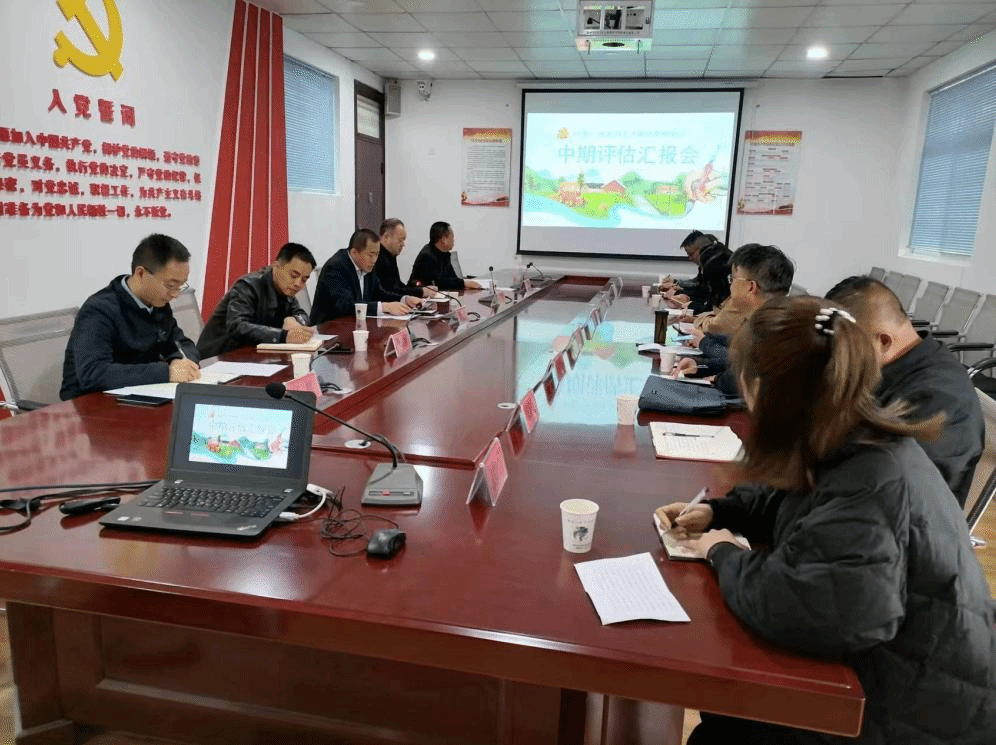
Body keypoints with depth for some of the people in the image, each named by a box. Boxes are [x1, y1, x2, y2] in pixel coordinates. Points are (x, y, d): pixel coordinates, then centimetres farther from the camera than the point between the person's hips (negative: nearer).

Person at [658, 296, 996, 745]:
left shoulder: (872, 485, -34)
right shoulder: (859, 444, -4)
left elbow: (808, 610, -45)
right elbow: (795, 498, 17)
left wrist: (726, 555, -25)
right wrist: (717, 511, 2)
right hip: (888, 673, 8)